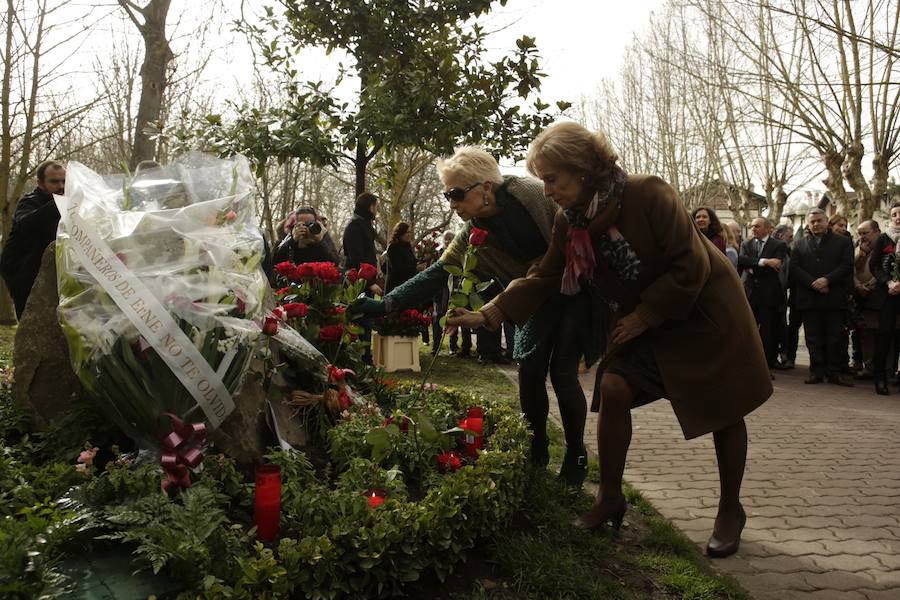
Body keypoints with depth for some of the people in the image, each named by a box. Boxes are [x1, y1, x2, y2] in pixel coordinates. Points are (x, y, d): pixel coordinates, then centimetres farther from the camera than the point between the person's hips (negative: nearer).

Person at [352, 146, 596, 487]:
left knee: (562, 373, -10)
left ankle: (576, 458, 10)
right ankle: (536, 453, 16)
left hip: (576, 288, -4)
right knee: (530, 372, -6)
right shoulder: (471, 237, -7)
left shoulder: (529, 194, -22)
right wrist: (386, 304, -22)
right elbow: (436, 274, -13)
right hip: (540, 299, 5)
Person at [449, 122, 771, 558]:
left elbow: (691, 266, -26)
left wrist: (644, 315, -22)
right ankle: (610, 498, 7)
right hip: (643, 318, 5)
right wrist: (489, 314, -16)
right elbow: (543, 278, -6)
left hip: (705, 306, -5)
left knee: (723, 412, 4)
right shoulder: (570, 223, -8)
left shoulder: (648, 195, -28)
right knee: (613, 390, -11)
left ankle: (731, 510, 24)